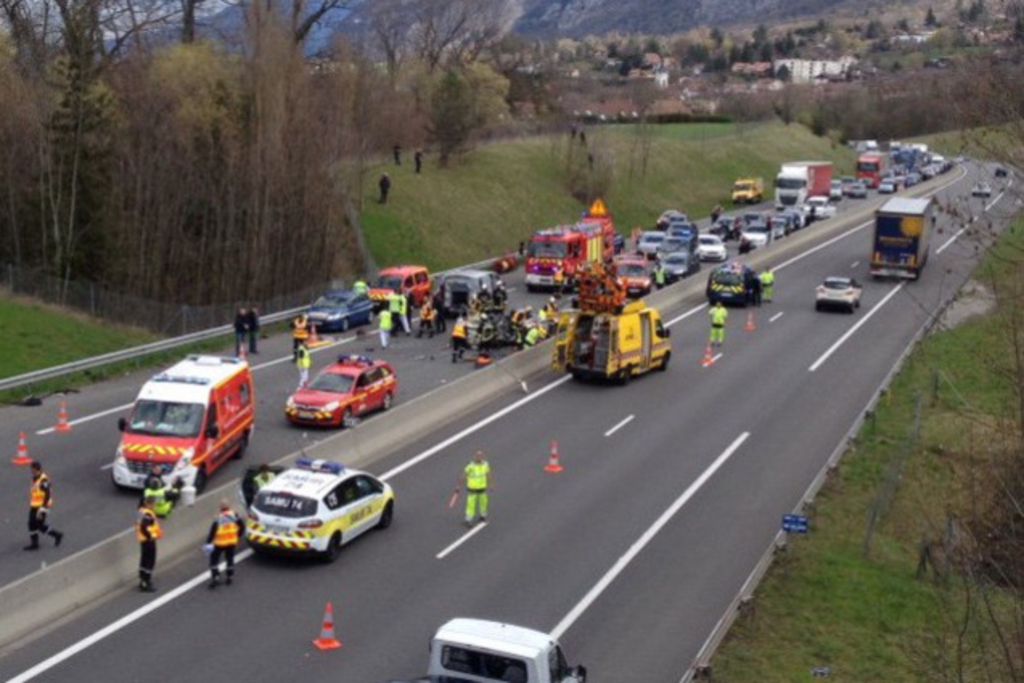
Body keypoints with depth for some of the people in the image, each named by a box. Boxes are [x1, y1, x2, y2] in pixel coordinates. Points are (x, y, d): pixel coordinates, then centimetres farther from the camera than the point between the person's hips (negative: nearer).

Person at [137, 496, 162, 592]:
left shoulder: (141, 511, 7)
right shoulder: (148, 514, -23)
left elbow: (139, 524, 16)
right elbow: (144, 527, -31)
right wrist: (151, 536, -20)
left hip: (143, 539, 10)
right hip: (148, 540, -10)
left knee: (144, 561, 18)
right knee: (149, 562, -3)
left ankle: (142, 581, 26)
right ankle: (146, 584, 0)